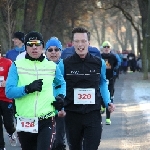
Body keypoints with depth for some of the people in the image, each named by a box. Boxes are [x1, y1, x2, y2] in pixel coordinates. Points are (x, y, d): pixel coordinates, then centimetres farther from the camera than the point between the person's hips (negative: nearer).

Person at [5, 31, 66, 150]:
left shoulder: (52, 66, 7)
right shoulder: (17, 65, 1)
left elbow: (62, 84, 26)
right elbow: (9, 91, -8)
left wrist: (61, 96, 6)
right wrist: (27, 88, -23)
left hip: (47, 121, -1)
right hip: (24, 122, 1)